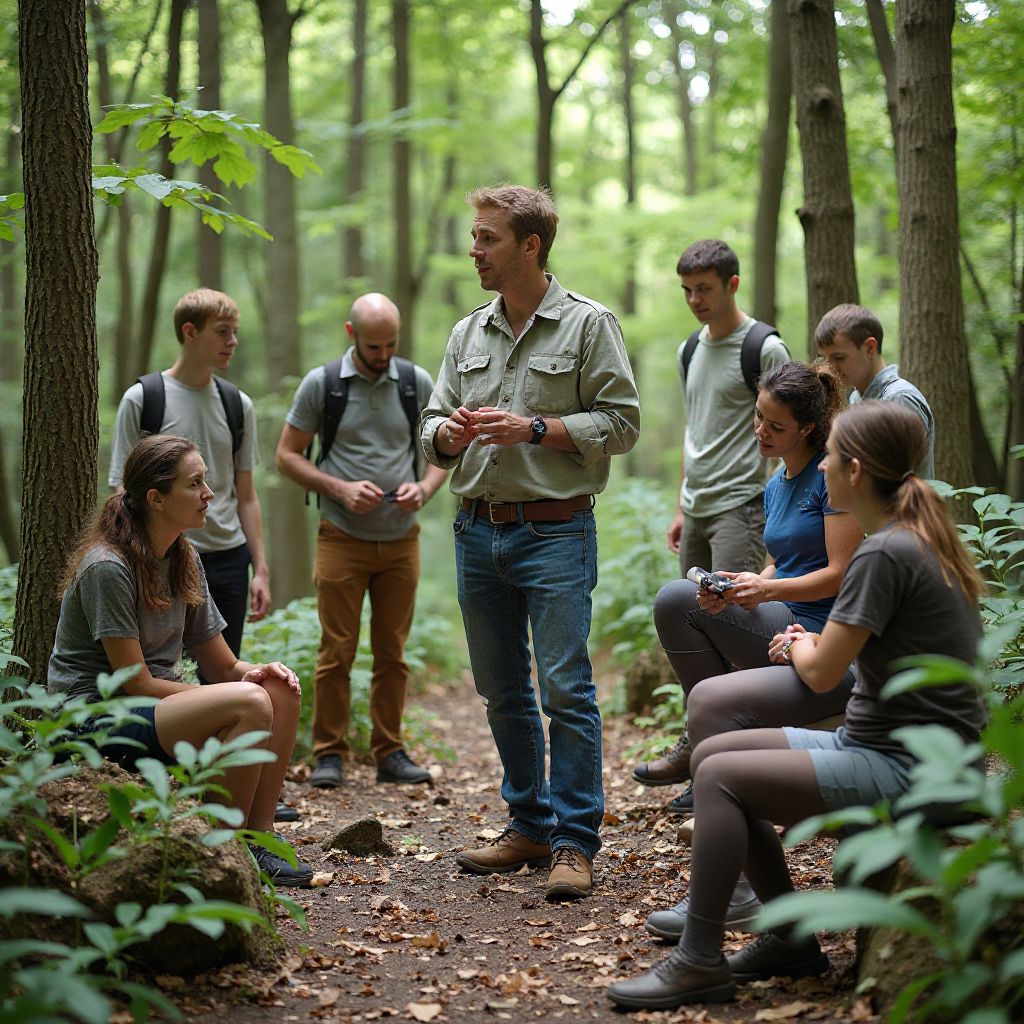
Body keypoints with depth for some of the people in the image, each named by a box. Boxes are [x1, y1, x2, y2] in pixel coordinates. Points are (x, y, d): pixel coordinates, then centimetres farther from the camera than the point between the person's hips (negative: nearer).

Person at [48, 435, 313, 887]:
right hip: (96, 721, -8)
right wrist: (236, 693, -20)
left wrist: (254, 672, -13)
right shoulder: (107, 567, -17)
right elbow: (136, 683, -19)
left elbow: (222, 665, 10)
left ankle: (258, 838, -10)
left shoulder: (184, 559, 8)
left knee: (281, 691, -11)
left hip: (159, 704, 9)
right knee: (249, 705, -28)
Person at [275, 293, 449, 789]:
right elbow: (287, 455, 0)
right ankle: (328, 754, 9)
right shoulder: (321, 383, -3)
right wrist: (340, 489, -14)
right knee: (337, 651, -1)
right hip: (342, 539, -2)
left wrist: (424, 488, -10)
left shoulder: (418, 382, 4)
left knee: (392, 652, 8)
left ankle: (389, 753, 17)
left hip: (401, 540, 3)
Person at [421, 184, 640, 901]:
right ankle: (529, 826, 24)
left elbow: (622, 423, -7)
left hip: (555, 530, -6)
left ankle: (575, 841, 1)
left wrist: (533, 429, -15)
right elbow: (432, 430, 16)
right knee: (502, 692, 12)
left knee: (566, 688, -7)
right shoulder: (468, 334, 14)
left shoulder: (588, 324, -2)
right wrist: (448, 433, -8)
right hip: (478, 532, 6)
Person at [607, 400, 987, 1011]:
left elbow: (821, 674, -15)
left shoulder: (885, 555, -19)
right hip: (890, 748, 10)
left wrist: (797, 645, 6)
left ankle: (700, 965, -6)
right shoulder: (920, 540, 12)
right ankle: (791, 938, 13)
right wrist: (813, 643, 7)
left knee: (721, 777, -15)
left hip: (904, 770, -10)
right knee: (710, 754, 6)